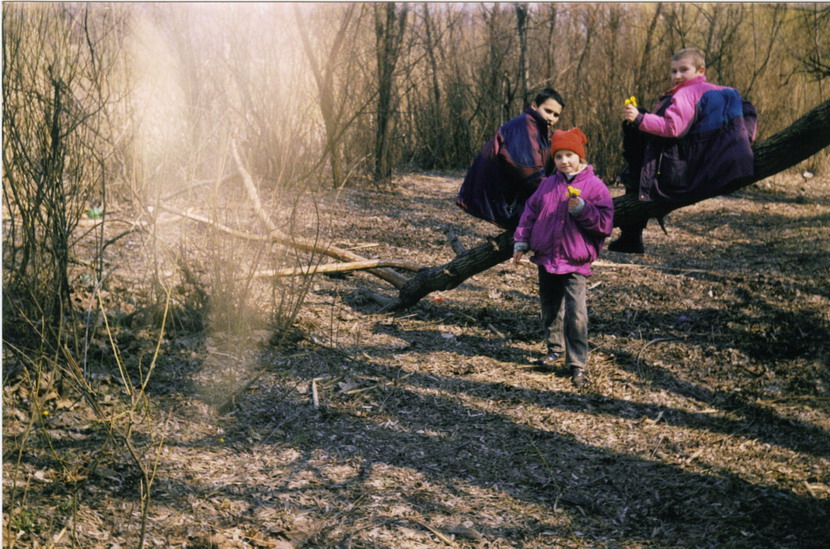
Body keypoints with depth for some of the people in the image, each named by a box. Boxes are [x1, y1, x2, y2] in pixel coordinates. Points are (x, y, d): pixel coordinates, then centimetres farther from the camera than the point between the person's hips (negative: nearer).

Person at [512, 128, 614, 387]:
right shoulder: (547, 185, 7)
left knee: (575, 312, -13)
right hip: (547, 257, 5)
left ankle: (577, 365, -7)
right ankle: (555, 349, 37)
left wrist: (581, 208, -22)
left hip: (576, 261, -5)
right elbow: (531, 212, 14)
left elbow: (604, 222, -10)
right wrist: (521, 242, 9)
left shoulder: (594, 186, -5)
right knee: (550, 307, 17)